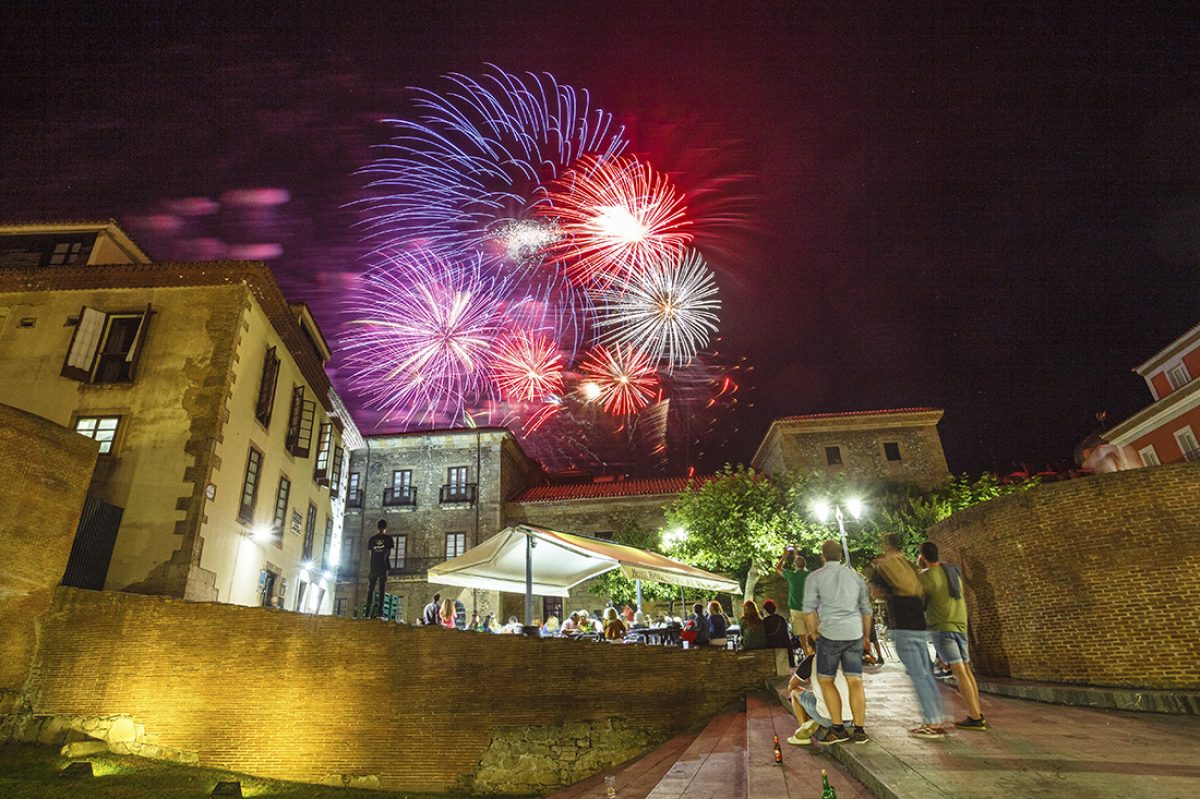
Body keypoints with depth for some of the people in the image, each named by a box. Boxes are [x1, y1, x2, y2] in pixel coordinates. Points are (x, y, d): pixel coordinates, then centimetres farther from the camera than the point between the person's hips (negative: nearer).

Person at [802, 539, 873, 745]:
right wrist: (866, 636, 24)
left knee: (825, 680, 9)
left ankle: (838, 728, 8)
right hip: (854, 634, 4)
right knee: (855, 681, 7)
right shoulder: (855, 576, 12)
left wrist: (814, 634, 6)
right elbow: (866, 609, 15)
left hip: (830, 634, -4)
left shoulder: (815, 577, 0)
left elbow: (809, 609, -6)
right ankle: (859, 730, 8)